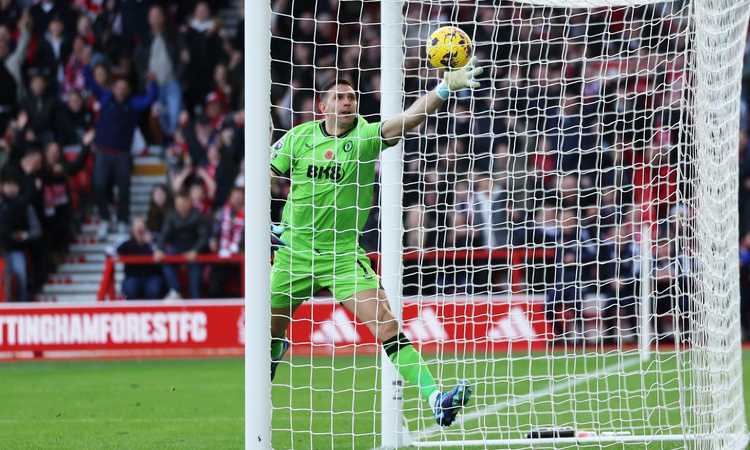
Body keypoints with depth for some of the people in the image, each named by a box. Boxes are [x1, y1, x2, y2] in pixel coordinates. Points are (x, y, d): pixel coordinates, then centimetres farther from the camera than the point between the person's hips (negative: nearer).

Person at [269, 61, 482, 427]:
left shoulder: (367, 135, -6)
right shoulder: (299, 137, -2)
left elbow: (409, 118, -22)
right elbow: (265, 175, 9)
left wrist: (444, 88, -36)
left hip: (343, 252, -2)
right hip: (295, 250, 2)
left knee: (385, 323, -17)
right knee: (269, 329, 12)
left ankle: (435, 398, -25)